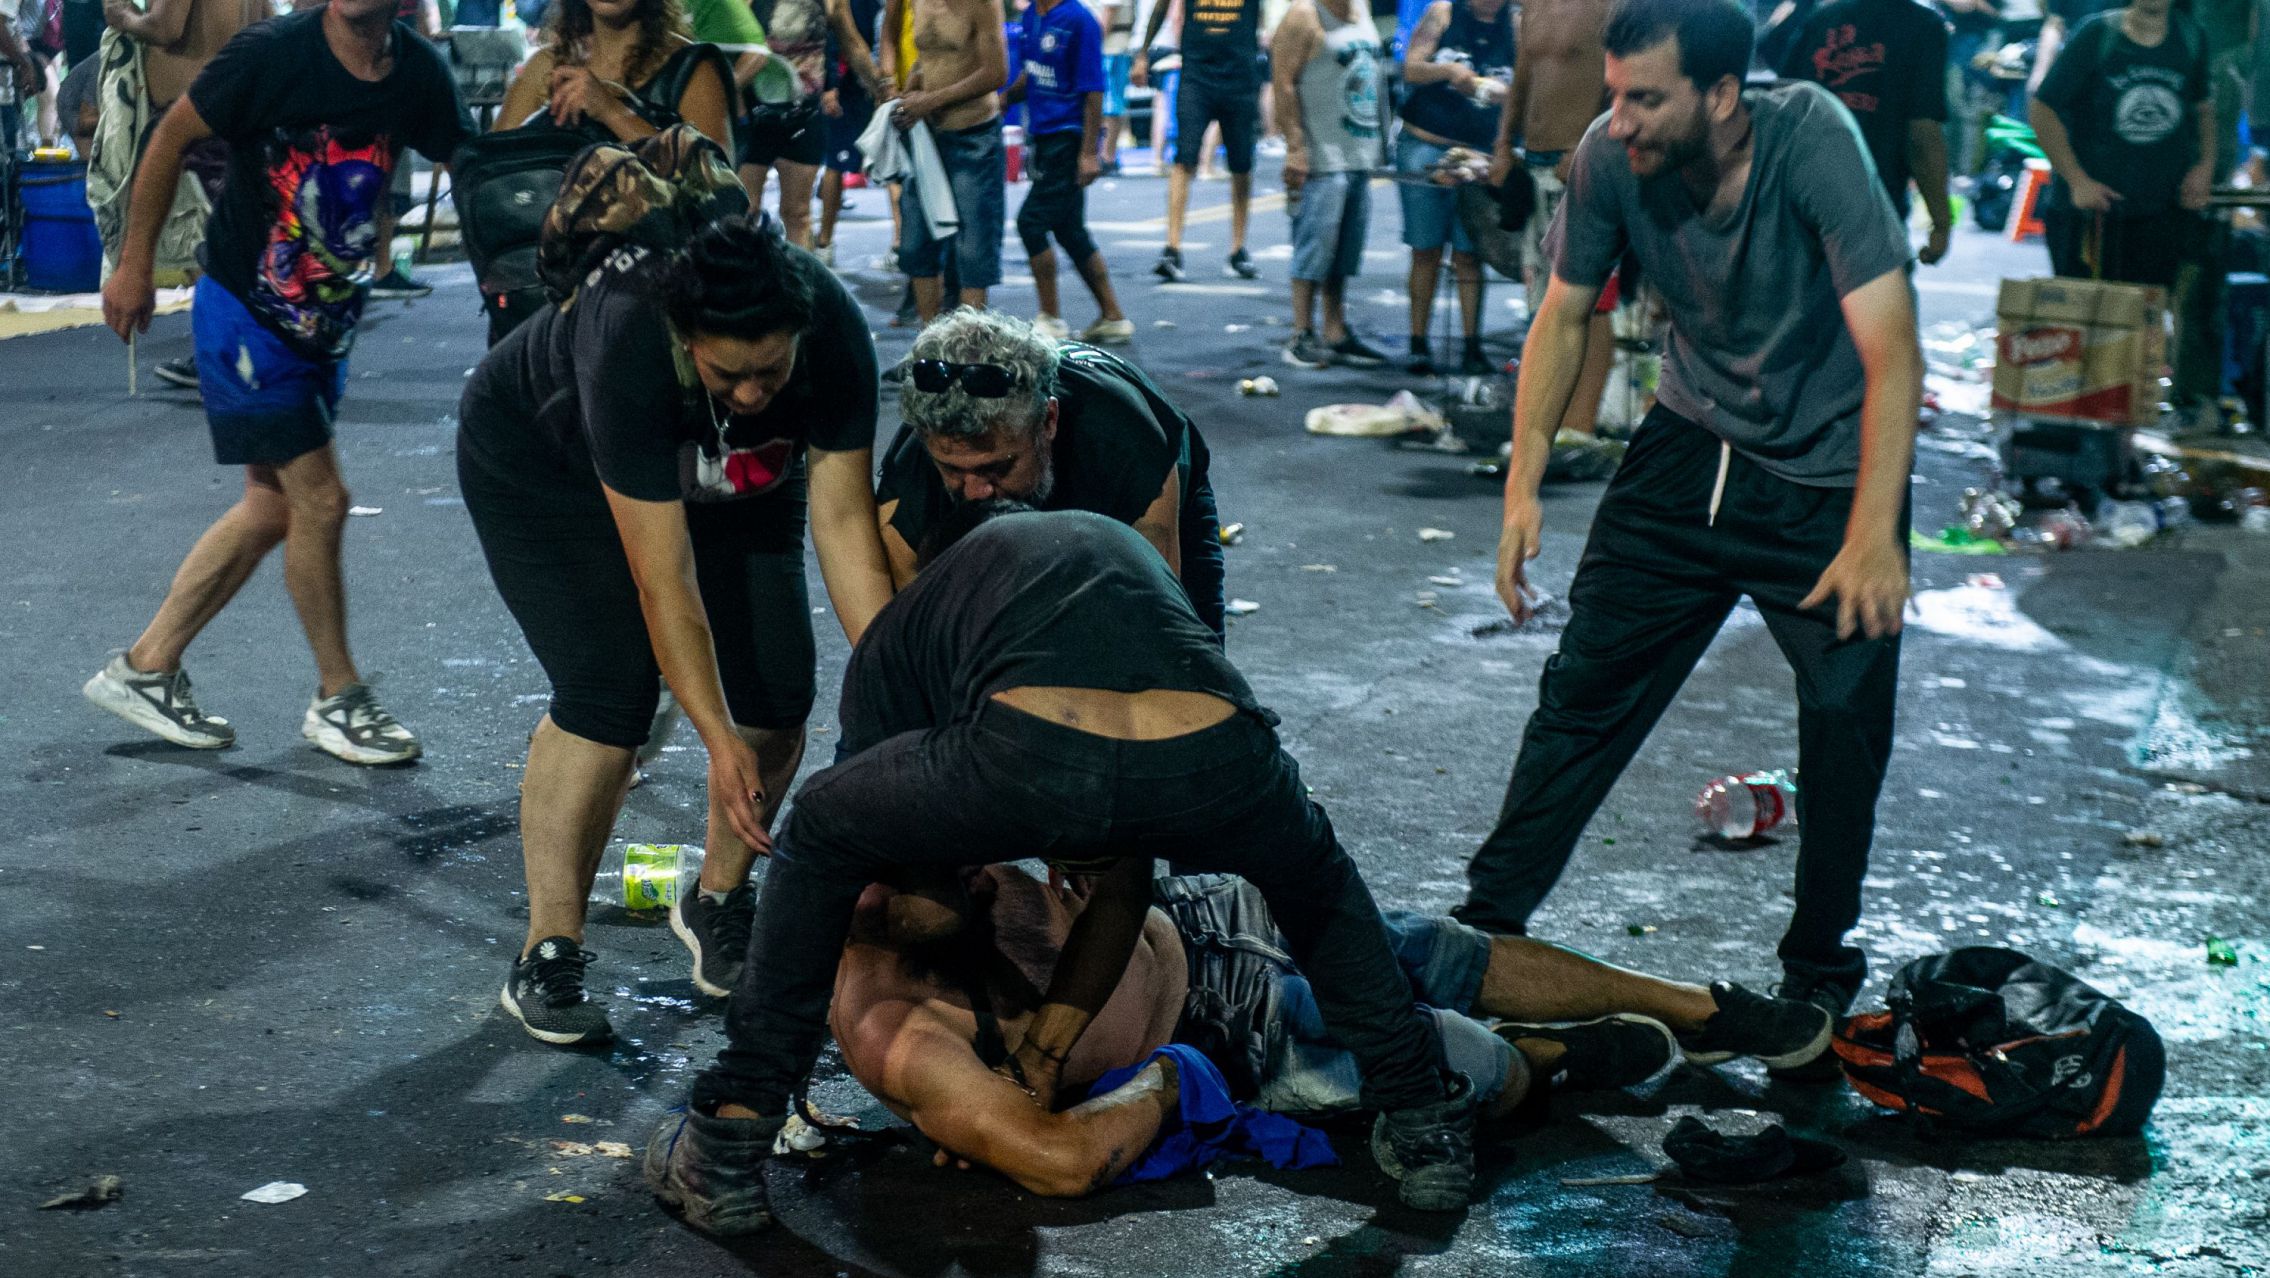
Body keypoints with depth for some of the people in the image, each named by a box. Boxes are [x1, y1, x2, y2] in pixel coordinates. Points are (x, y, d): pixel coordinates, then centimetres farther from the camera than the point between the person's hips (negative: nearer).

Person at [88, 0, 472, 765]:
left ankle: (145, 668, 24)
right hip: (245, 316, -6)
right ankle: (338, 700, 9)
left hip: (326, 324, 6)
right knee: (319, 500, -7)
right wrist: (134, 264, -3)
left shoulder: (417, 74, -6)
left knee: (273, 509, 11)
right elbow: (172, 137, -7)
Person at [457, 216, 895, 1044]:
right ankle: (546, 957, -10)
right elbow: (664, 578, -39)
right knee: (608, 694, -20)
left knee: (777, 692, -9)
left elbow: (843, 520, -29)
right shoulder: (627, 347, -42)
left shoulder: (834, 334, -32)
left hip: (731, 475, 4)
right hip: (542, 462, -4)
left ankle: (718, 904, 14)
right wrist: (719, 740, -40)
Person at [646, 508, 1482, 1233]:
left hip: (1029, 751, -3)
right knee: (1313, 878, 40)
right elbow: (1123, 887, 43)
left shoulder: (898, 629, 36)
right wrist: (1045, 1049, 46)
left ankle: (728, 1149, 28)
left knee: (814, 843, 29)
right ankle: (1425, 1130, 41)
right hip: (1214, 758, 3)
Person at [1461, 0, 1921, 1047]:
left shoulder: (1812, 143, -28)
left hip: (1832, 468, -3)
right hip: (1692, 448, 4)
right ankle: (1487, 922, 18)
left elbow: (1890, 350, -32)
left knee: (1846, 721, -4)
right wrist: (1523, 481, -10)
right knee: (1585, 687, 5)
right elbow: (1565, 315, -1)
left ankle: (1816, 978, 15)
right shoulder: (1609, 158, -16)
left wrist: (1875, 531, -40)